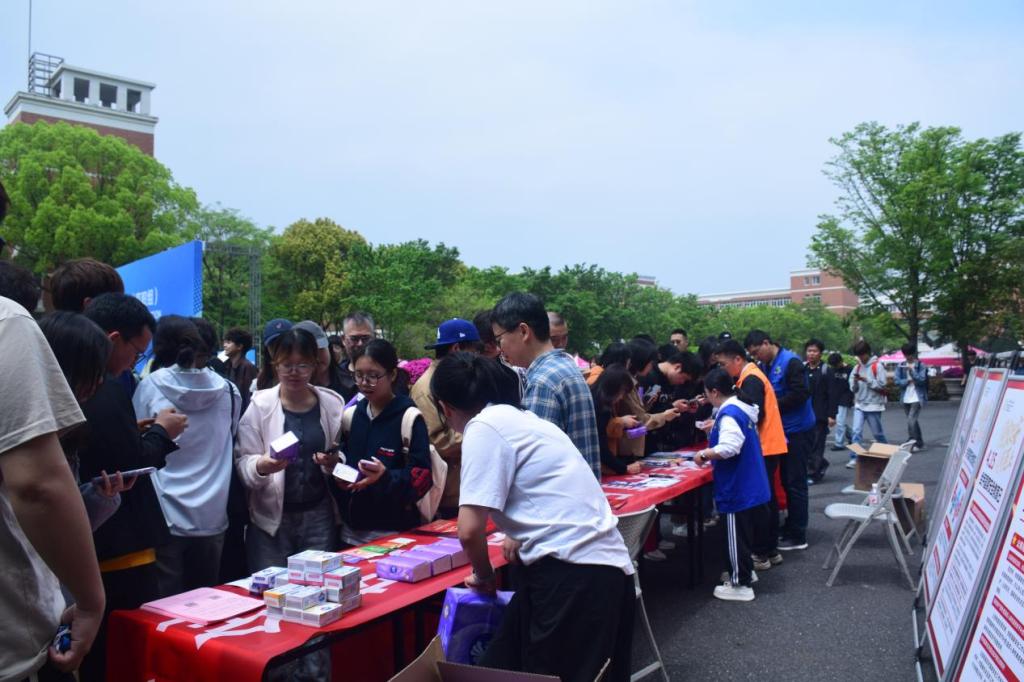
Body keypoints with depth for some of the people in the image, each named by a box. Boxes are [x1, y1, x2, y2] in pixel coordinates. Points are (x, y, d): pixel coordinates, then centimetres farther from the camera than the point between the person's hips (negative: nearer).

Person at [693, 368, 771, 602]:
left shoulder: (729, 414, -22)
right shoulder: (741, 408, 8)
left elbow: (729, 448, -32)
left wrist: (703, 454, -21)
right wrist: (715, 429, 19)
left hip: (738, 489, -10)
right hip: (751, 486, 10)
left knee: (736, 536, 2)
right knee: (744, 533, 23)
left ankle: (741, 584, 12)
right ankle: (744, 571, 36)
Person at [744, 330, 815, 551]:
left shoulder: (790, 362, -16)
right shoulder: (766, 366, 9)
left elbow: (801, 393, -24)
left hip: (797, 431, -8)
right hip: (782, 430, 8)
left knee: (795, 483, -2)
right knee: (786, 480, 15)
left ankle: (797, 536, 6)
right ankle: (790, 525, 26)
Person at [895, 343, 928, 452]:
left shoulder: (920, 365, -2)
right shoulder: (900, 366, 8)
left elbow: (922, 379, -11)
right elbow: (897, 381, 1)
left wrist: (911, 370, -19)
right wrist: (908, 380, -13)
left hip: (917, 398, -5)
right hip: (905, 399, 5)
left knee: (911, 421, -16)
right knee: (913, 421, 14)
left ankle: (912, 443, -8)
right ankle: (919, 443, 26)